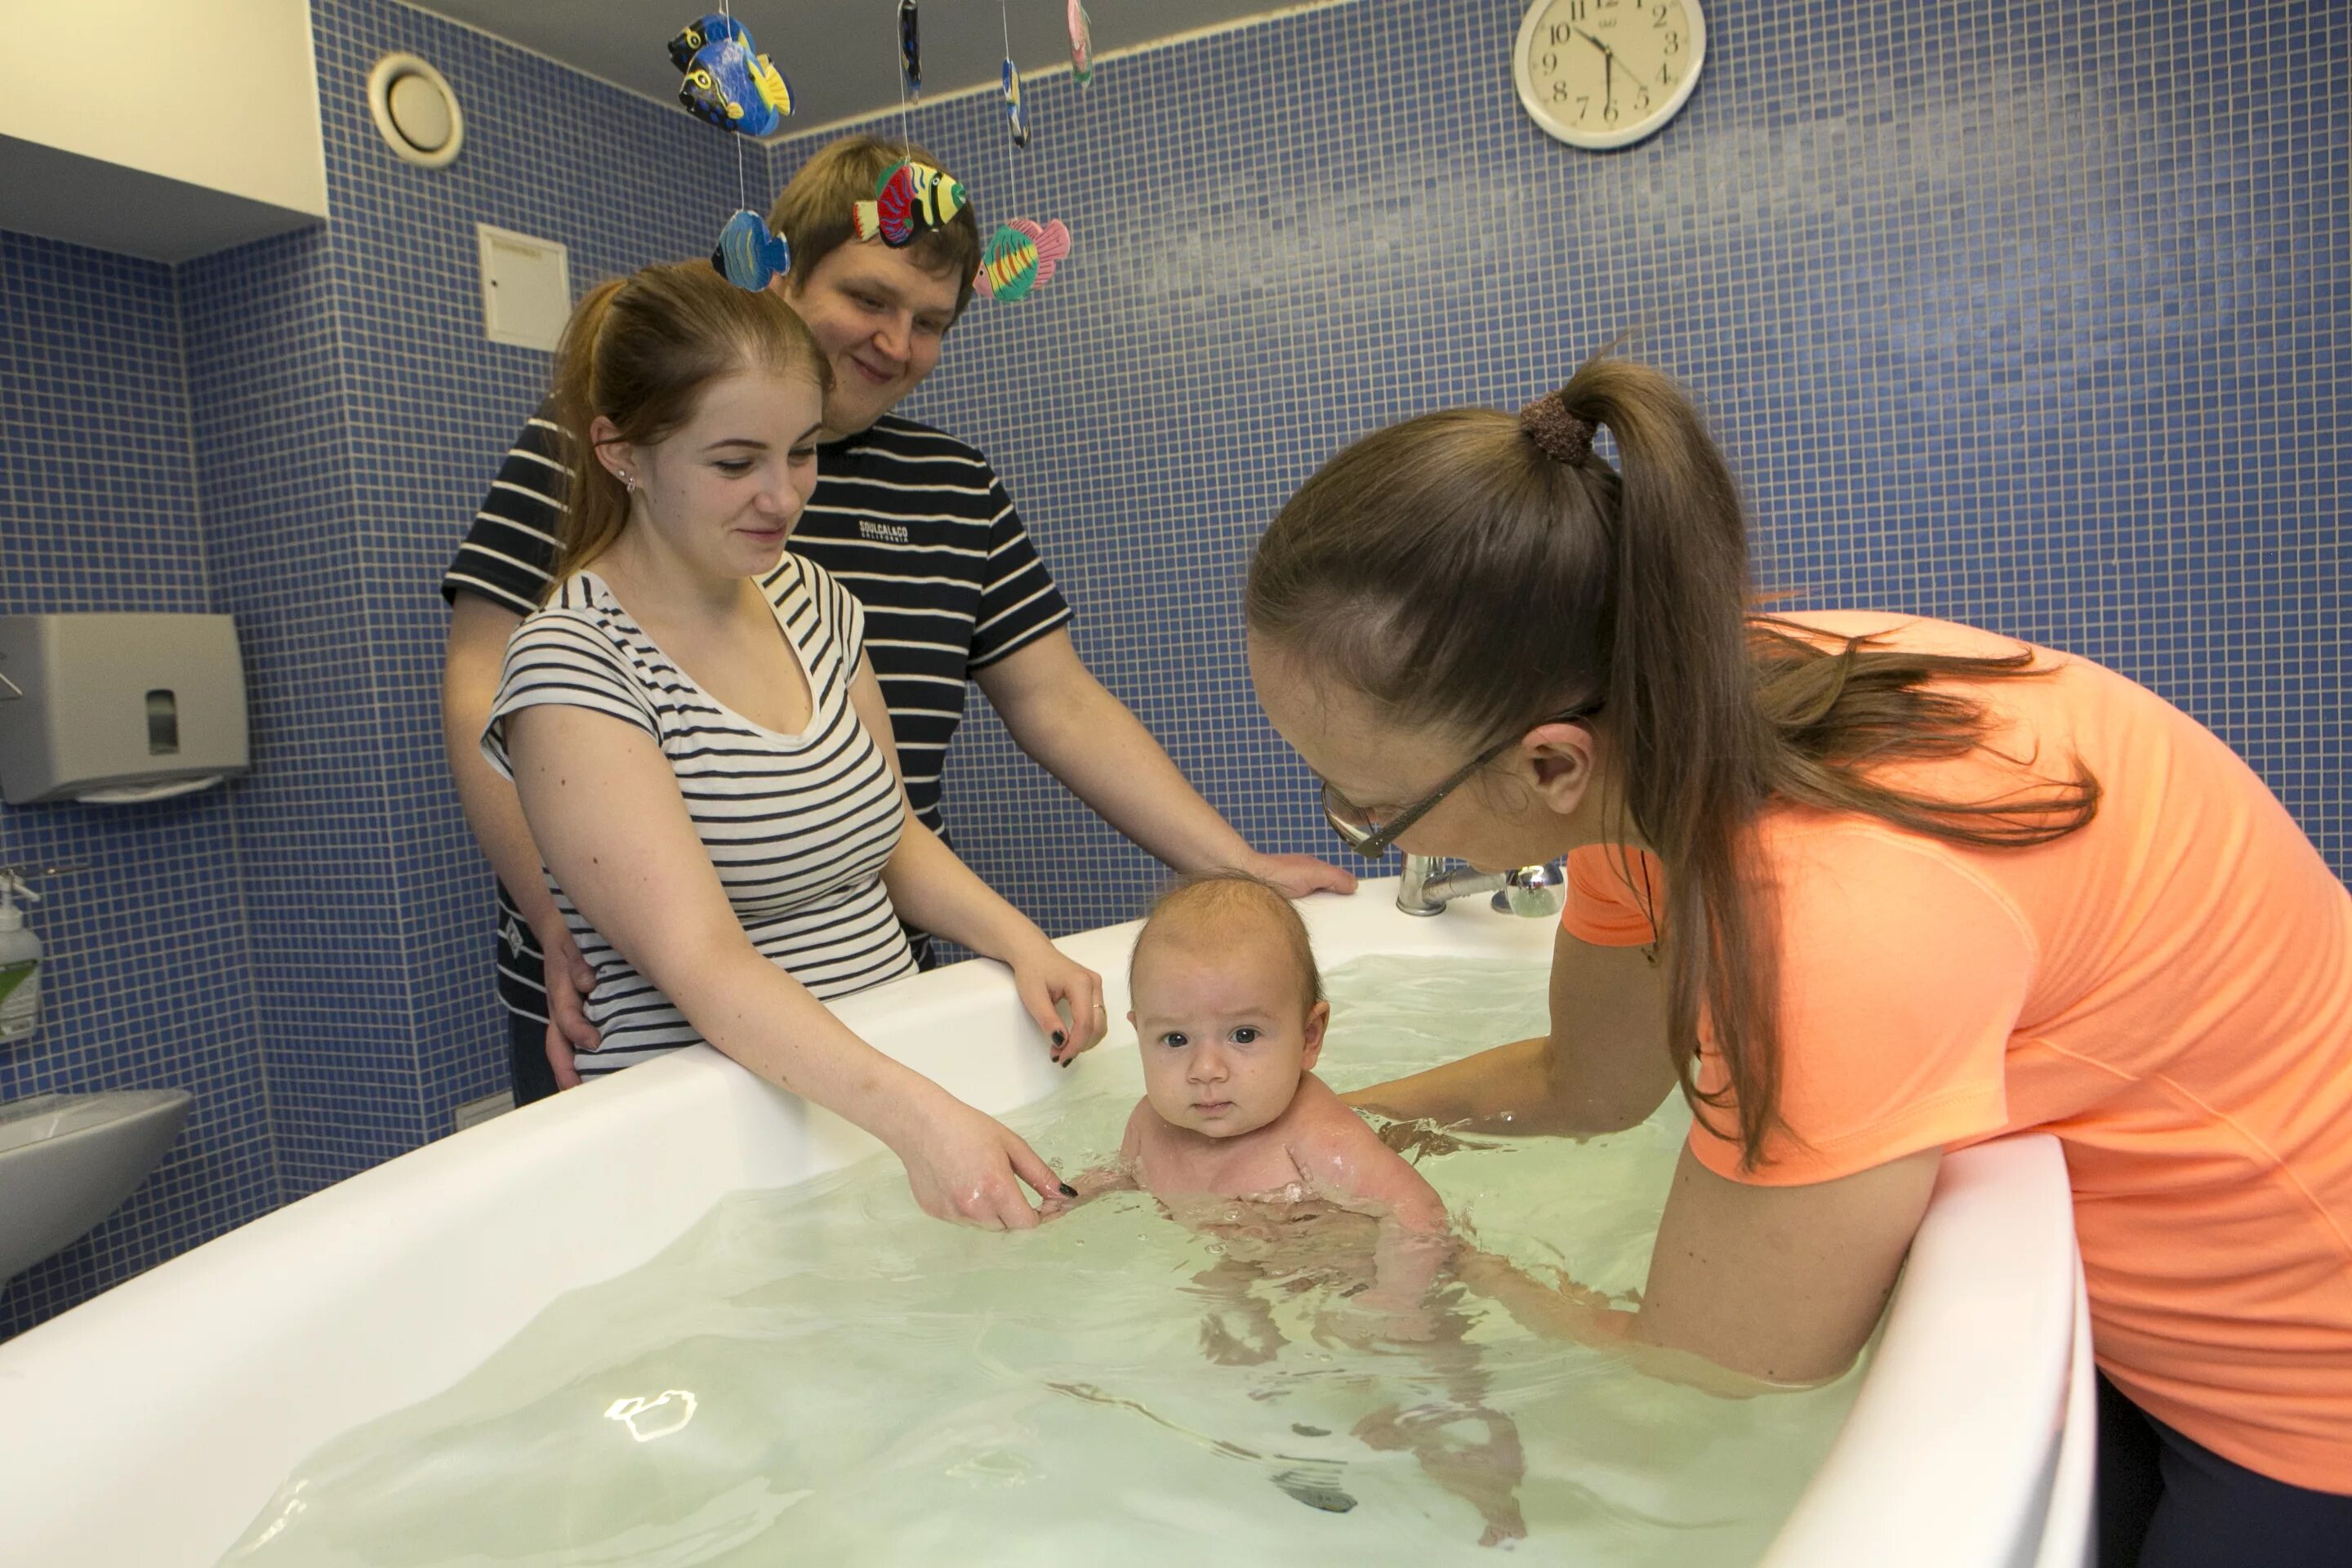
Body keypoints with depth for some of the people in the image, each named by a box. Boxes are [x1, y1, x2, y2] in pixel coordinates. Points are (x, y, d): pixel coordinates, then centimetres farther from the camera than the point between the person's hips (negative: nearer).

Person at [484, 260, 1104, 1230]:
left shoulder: (812, 601, 8)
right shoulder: (573, 665, -13)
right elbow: (698, 958, -22)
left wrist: (1018, 941, -4)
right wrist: (916, 1116, -35)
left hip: (895, 1069, 6)